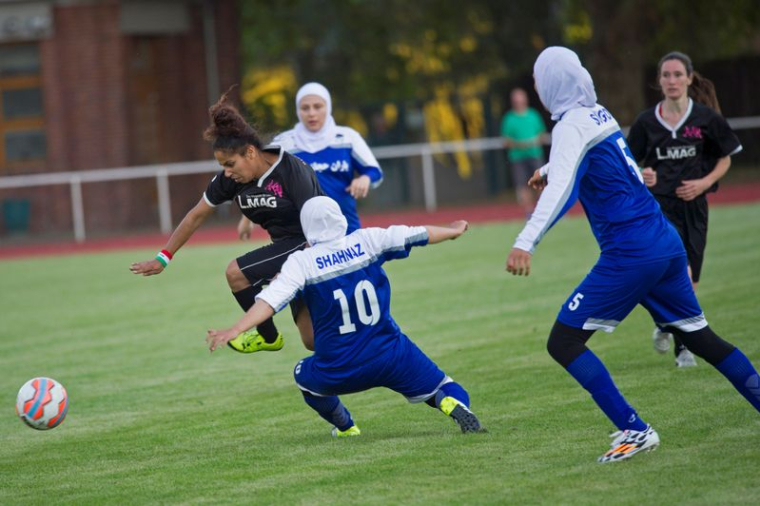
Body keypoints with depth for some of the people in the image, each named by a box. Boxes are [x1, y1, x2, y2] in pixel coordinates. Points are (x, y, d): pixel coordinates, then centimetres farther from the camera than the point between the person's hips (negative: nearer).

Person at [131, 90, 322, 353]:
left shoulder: (291, 171, -24)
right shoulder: (230, 178, -5)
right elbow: (197, 215, 6)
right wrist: (163, 258, 6)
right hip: (287, 243, 7)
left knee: (236, 272, -16)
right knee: (314, 341, 1)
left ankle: (268, 336, 5)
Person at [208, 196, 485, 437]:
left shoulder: (301, 263, -8)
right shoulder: (366, 241, -1)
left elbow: (272, 300, -20)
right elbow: (415, 235, 11)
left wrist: (234, 330, -25)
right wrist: (452, 231, 28)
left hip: (340, 370, -1)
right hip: (391, 356, 1)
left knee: (304, 375, 31)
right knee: (438, 386, 12)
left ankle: (346, 427, 32)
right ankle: (454, 404, -21)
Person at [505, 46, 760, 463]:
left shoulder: (573, 124, -10)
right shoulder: (599, 115, 15)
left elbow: (561, 189, -27)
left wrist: (526, 242, -37)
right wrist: (548, 170, 57)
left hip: (629, 253, -9)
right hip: (667, 242, 9)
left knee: (563, 342, -6)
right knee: (700, 336, 20)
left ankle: (636, 431, -13)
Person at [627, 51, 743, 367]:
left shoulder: (706, 118, -1)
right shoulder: (647, 122, 0)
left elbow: (725, 160, 9)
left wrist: (705, 182, -8)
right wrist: (641, 176, -14)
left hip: (694, 206, 1)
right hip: (658, 205, -1)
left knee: (689, 285, 5)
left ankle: (681, 345, 25)